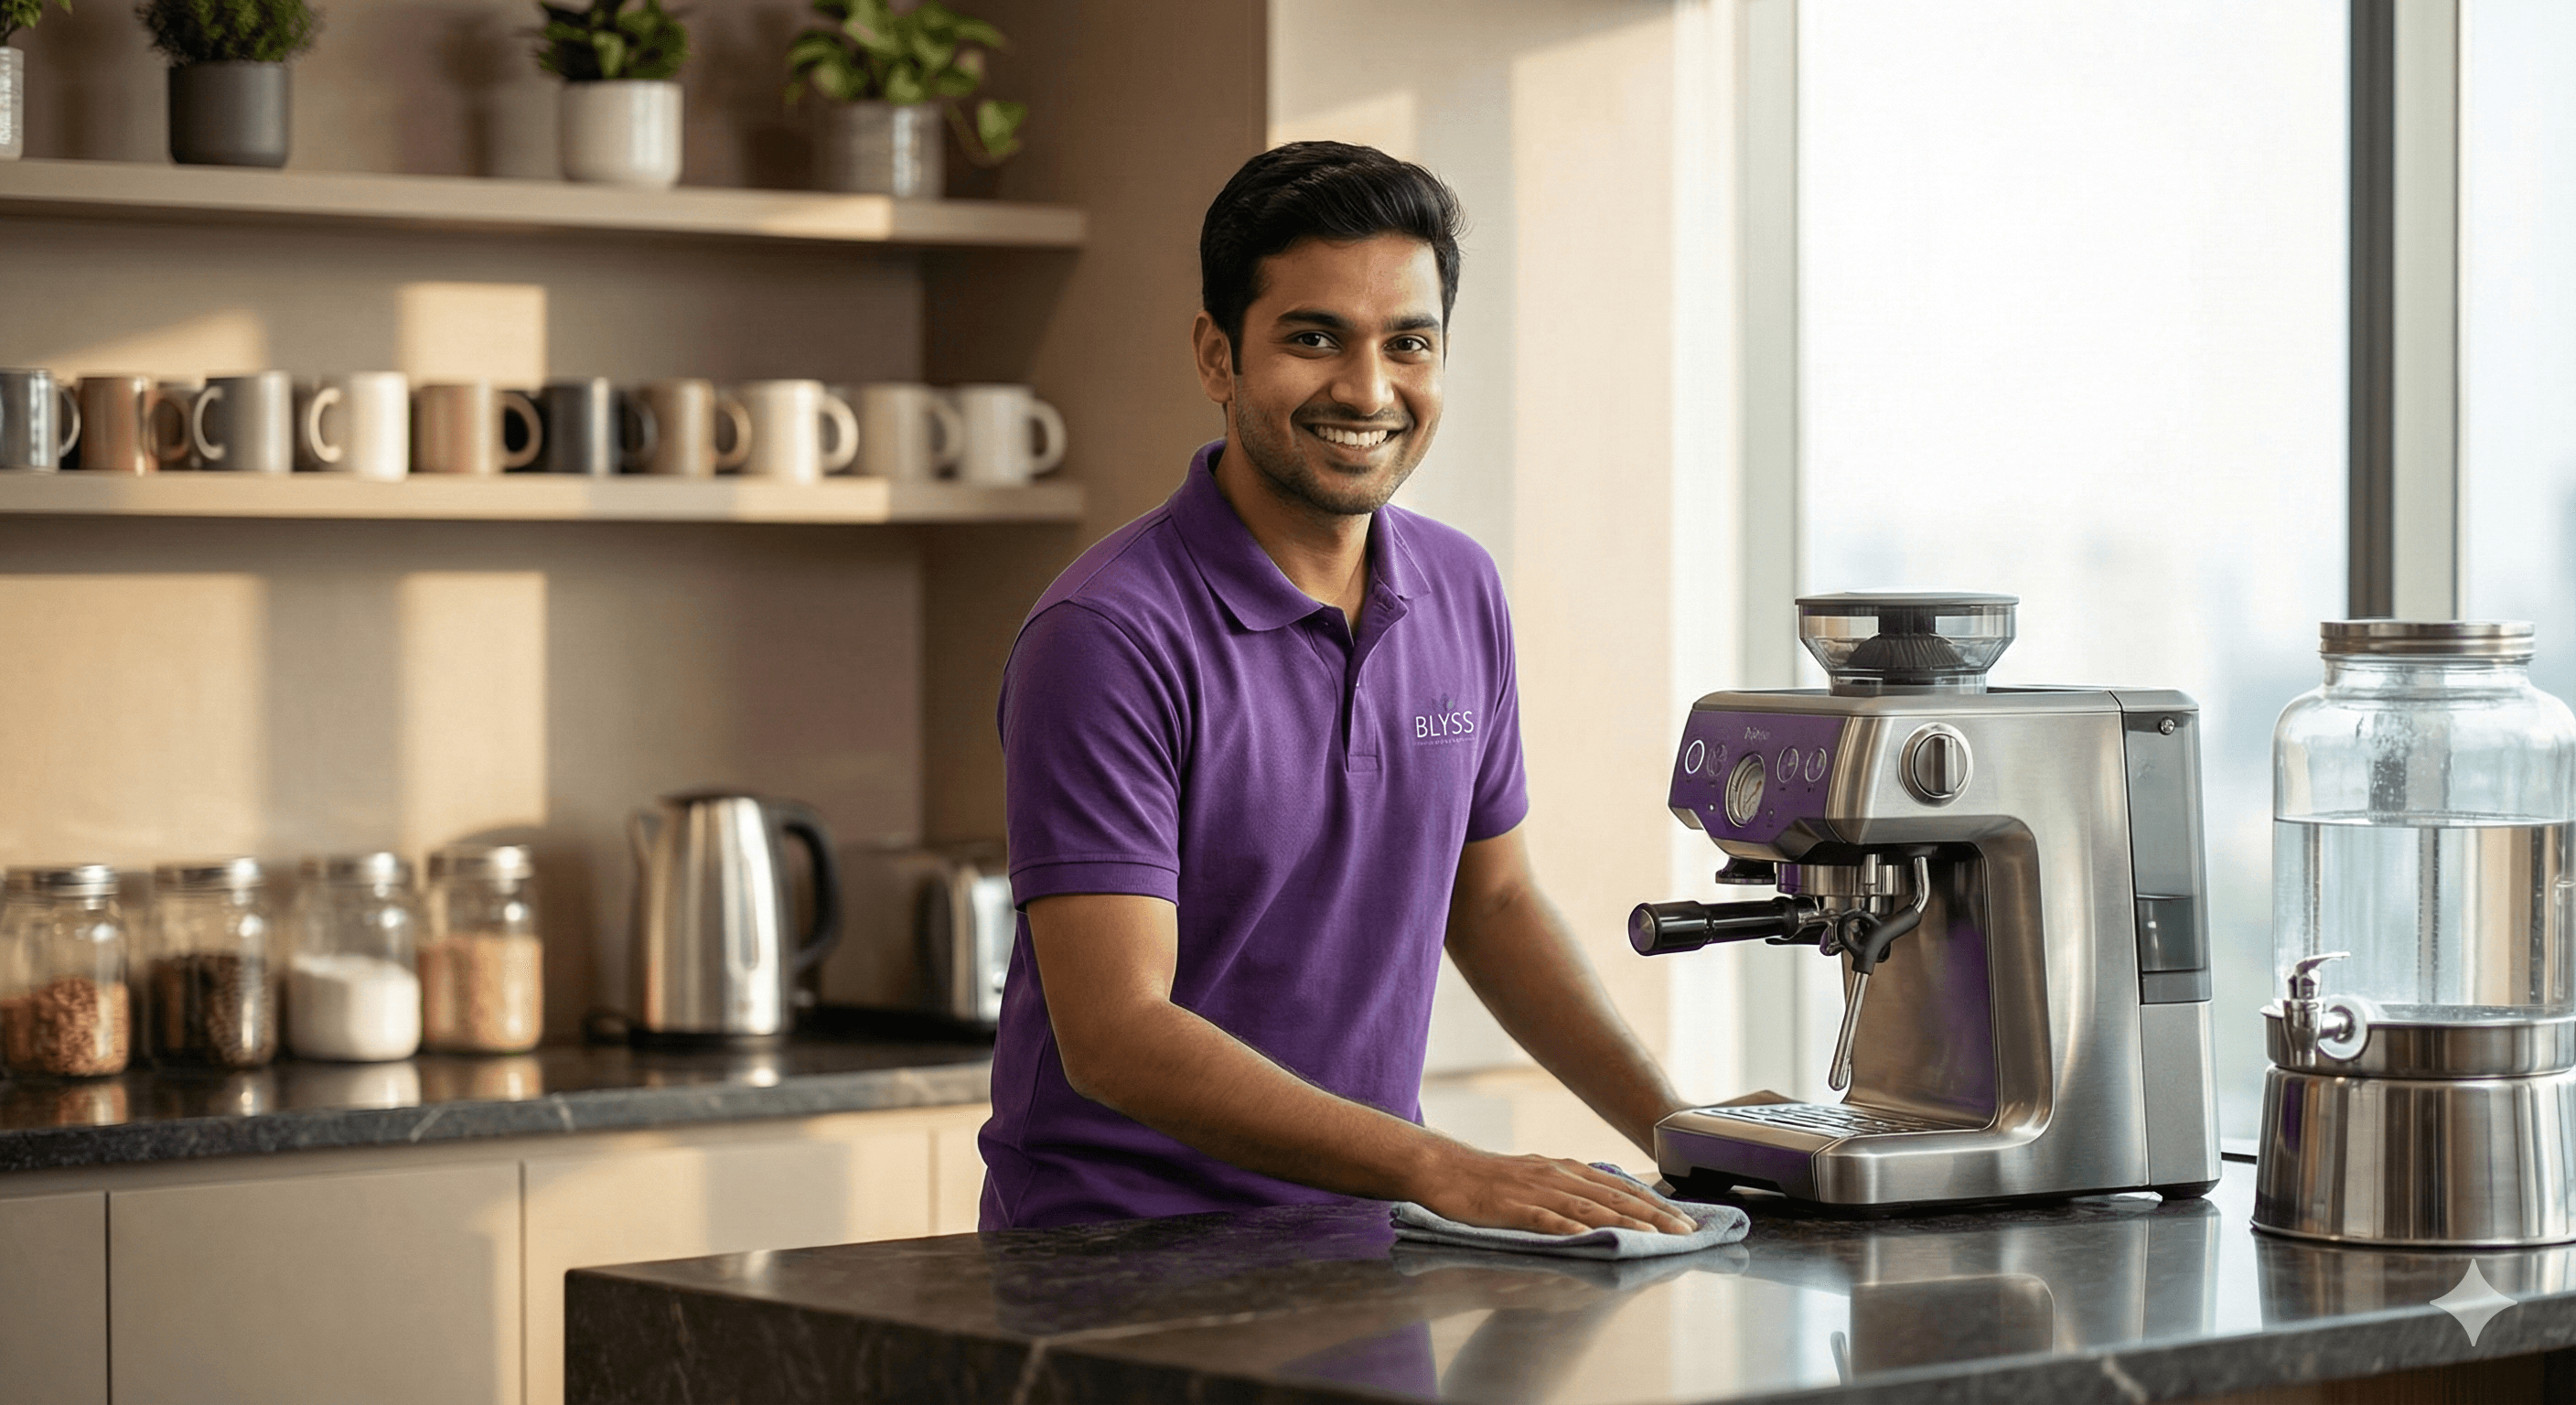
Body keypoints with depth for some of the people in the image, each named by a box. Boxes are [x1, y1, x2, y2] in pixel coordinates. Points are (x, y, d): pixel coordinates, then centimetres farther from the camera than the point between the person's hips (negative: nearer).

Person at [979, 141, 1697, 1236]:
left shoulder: (1462, 593, 8)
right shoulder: (1108, 638, -14)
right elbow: (1115, 1036, -19)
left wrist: (1680, 1129, 10)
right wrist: (1441, 1171, -25)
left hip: (1357, 1239, 6)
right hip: (1119, 1260, -6)